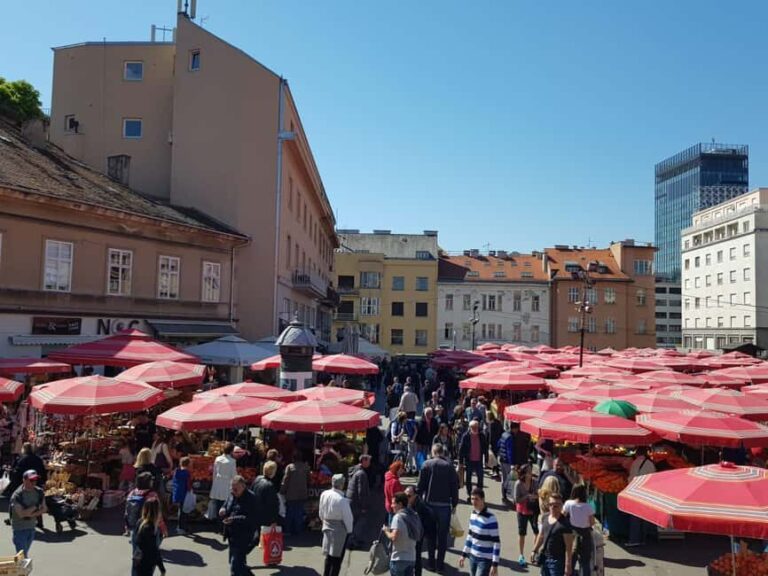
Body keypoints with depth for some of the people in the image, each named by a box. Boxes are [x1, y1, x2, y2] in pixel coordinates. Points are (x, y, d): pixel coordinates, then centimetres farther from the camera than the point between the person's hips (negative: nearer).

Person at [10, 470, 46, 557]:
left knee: (25, 553, 20)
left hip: (32, 527, 5)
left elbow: (44, 509, 0)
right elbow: (21, 514, -25)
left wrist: (31, 514, -14)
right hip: (20, 528, -5)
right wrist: (35, 507, -17)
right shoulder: (17, 495, -20)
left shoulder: (39, 492, -4)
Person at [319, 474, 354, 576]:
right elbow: (347, 517, -16)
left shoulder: (324, 494, -6)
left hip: (327, 527, 6)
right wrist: (349, 530, -1)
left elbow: (321, 512, 7)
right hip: (339, 529, -6)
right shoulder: (342, 499, -25)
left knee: (329, 555, 20)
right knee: (337, 556, 6)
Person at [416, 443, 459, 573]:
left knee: (430, 534, 13)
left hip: (429, 504, 0)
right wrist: (454, 503, 8)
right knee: (443, 535, 10)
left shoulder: (427, 465, -4)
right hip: (445, 505, 0)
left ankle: (431, 563, 17)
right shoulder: (449, 466, -3)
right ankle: (440, 563, 13)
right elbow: (455, 486, -1)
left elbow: (420, 485, -4)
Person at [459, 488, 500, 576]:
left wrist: (495, 564, -19)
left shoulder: (490, 518, -20)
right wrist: (464, 554, 16)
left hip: (485, 560, -7)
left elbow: (496, 542, -18)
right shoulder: (473, 514, 3)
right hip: (473, 556, 8)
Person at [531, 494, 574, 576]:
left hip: (557, 561, -7)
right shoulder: (545, 518, 2)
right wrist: (535, 550, 18)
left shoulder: (564, 524, -19)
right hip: (545, 558, 7)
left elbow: (568, 547, -18)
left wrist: (568, 566, -20)